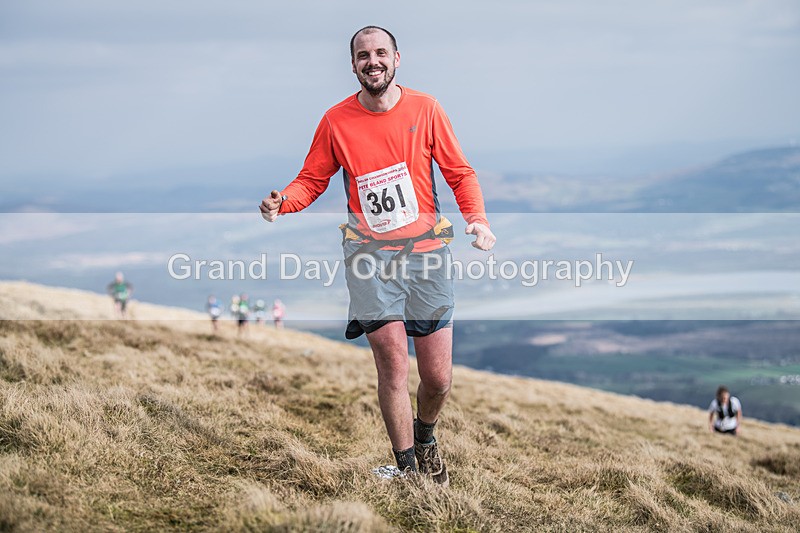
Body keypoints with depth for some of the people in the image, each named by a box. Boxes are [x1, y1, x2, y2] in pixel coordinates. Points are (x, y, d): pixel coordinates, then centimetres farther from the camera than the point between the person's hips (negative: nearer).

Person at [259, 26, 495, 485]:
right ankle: (406, 467, 5)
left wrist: (478, 219, -10)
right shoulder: (336, 120, 2)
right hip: (370, 254, -1)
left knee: (439, 377, 1)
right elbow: (312, 180, 10)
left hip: (427, 249, 1)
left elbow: (459, 172, 7)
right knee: (393, 361, -12)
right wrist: (283, 201, -12)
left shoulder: (425, 108, 2)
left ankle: (424, 435, 35)